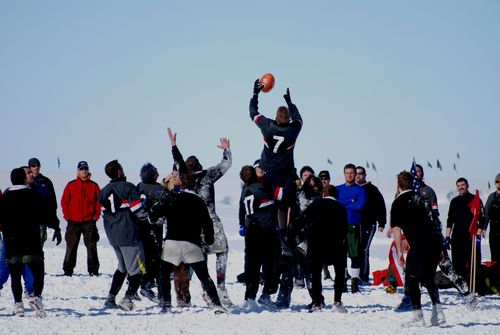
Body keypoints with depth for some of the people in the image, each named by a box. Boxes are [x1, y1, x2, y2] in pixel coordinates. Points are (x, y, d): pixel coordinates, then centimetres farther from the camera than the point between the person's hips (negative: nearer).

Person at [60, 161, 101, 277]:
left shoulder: (94, 186, 4)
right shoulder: (71, 185, 3)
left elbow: (99, 201, 7)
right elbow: (64, 201, 6)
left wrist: (96, 216, -2)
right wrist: (67, 216, -1)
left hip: (89, 221, 0)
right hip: (73, 222, 0)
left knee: (91, 246, 0)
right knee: (71, 246, 3)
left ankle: (93, 270, 4)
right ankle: (68, 270, 8)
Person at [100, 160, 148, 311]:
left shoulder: (103, 192, 9)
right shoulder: (128, 187, -12)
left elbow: (104, 215, 14)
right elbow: (139, 212, -16)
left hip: (113, 236, 7)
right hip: (130, 235, -7)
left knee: (122, 267, 23)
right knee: (137, 270, 1)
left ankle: (111, 298, 17)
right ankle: (127, 299, -12)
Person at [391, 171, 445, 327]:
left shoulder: (398, 202, 3)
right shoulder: (420, 197, 21)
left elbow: (396, 228, -3)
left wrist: (399, 252, -1)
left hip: (420, 244, -7)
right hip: (437, 240, 7)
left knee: (411, 279, 4)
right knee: (428, 278, 20)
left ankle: (418, 317, -1)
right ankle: (438, 314, 13)